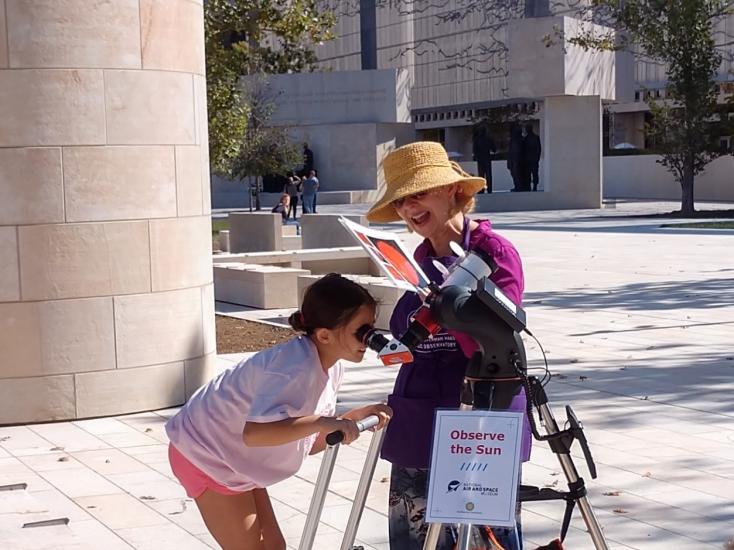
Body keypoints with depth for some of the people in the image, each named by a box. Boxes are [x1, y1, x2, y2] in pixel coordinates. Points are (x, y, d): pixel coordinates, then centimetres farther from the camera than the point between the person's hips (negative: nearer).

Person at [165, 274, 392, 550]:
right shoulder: (296, 367, -32)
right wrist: (322, 422, -49)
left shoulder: (330, 367, -3)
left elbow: (309, 441, 1)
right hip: (205, 454, -9)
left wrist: (354, 417, -10)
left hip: (235, 458, 9)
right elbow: (254, 433, -45)